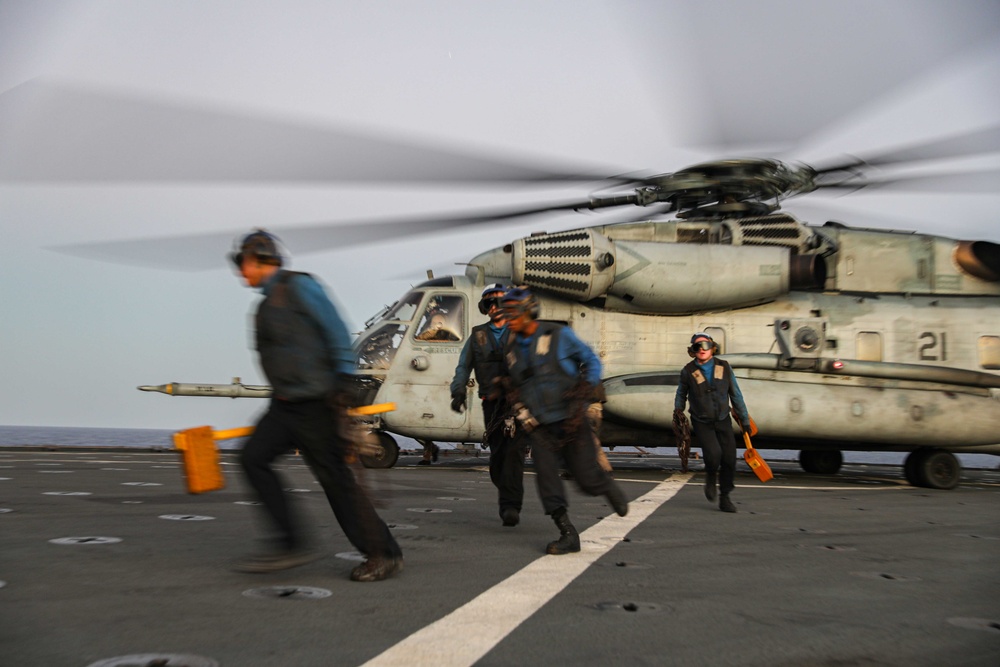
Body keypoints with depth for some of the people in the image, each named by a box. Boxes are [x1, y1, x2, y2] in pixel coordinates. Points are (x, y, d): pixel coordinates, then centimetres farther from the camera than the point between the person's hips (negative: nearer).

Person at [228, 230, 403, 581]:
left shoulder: (298, 286, -7)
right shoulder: (268, 303, 19)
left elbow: (338, 334, -11)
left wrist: (342, 386, -16)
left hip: (315, 402, -9)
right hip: (285, 405, 9)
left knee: (335, 476, -4)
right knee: (253, 458, -3)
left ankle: (384, 553, 7)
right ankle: (291, 544, 1)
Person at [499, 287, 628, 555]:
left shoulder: (559, 335, -6)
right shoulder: (511, 350, 7)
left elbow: (592, 361, 2)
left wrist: (584, 392, -10)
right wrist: (518, 408, 7)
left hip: (570, 422, -3)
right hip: (539, 427, 3)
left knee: (587, 478, 2)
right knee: (546, 477, -15)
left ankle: (609, 488, 38)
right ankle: (568, 535, -7)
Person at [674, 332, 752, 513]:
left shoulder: (724, 367, -2)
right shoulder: (688, 371, -6)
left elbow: (735, 394, 5)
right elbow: (681, 393, 12)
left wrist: (745, 419, 7)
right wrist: (678, 409, -6)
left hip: (723, 421, 3)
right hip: (702, 423, -2)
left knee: (729, 459, -2)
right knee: (713, 454, -24)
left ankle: (724, 498, 16)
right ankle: (711, 478, 10)